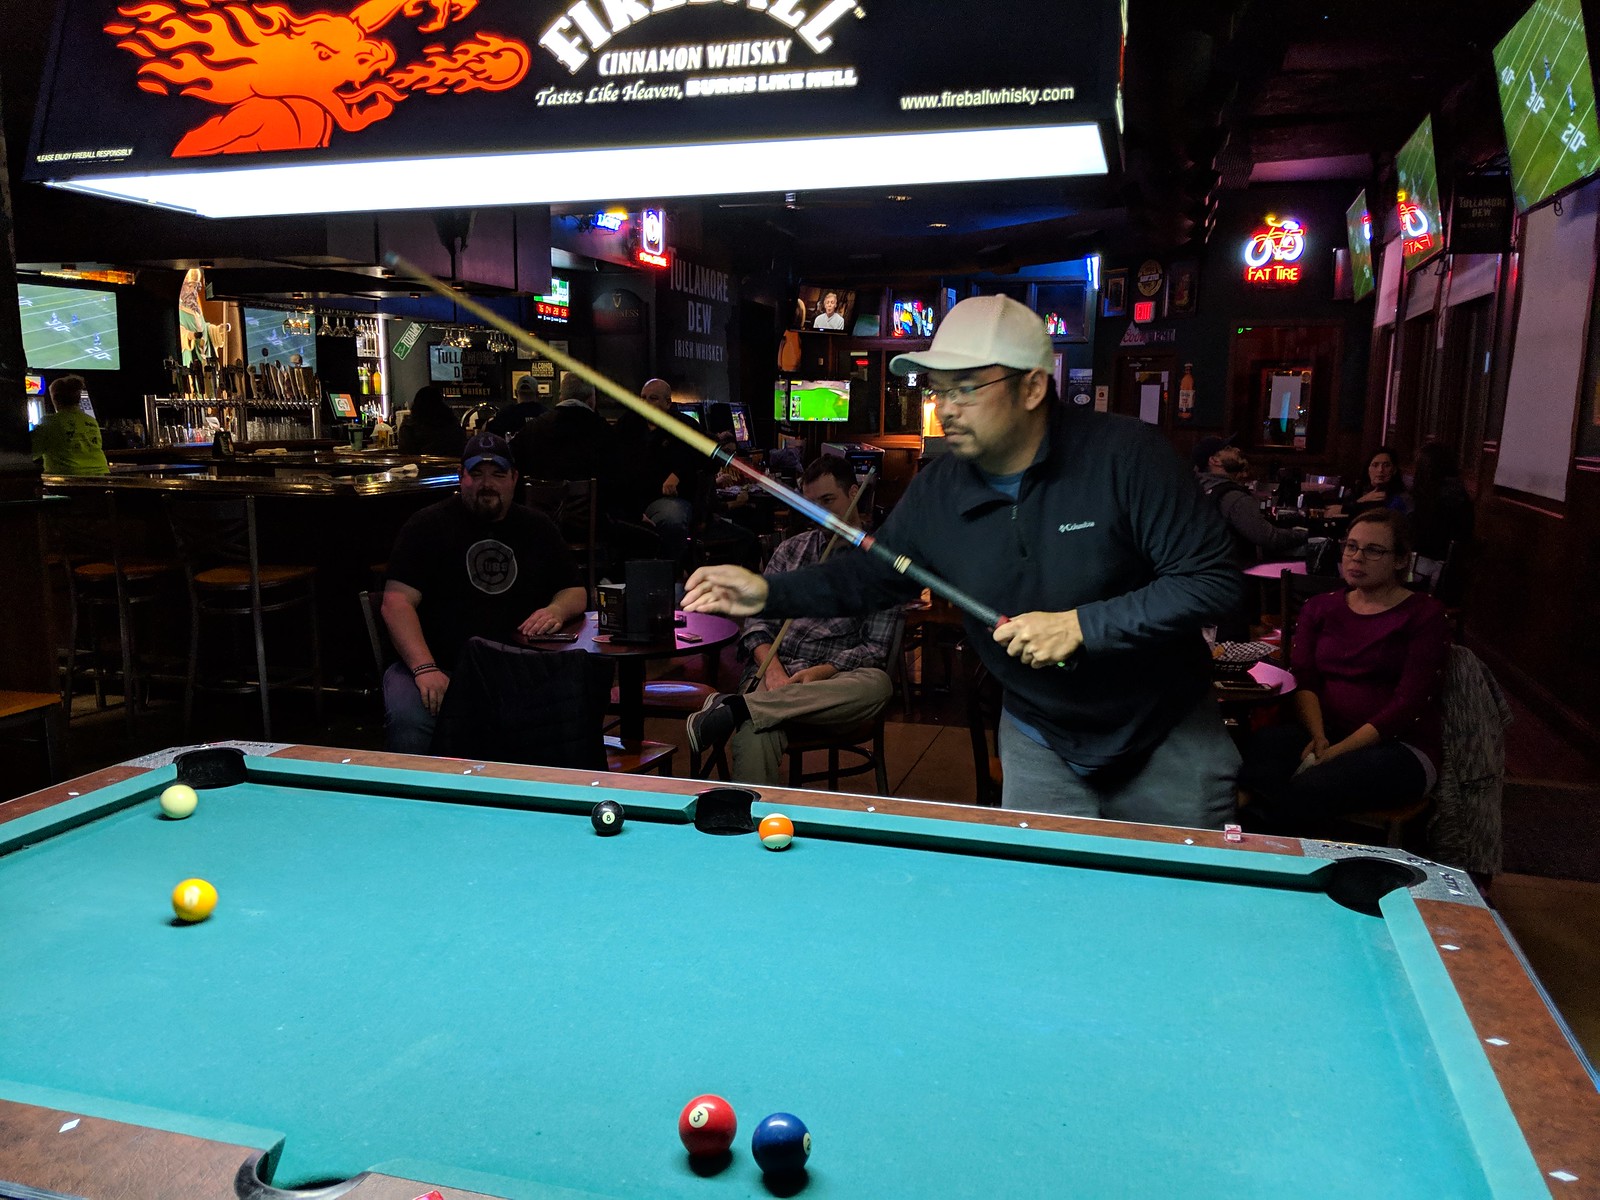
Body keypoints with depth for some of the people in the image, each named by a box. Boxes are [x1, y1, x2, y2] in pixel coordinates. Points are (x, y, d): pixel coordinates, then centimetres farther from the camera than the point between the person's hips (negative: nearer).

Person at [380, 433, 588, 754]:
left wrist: (556, 610, -5)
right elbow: (397, 602, -4)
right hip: (438, 666, -2)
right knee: (409, 719, -35)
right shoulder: (428, 526, 5)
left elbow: (576, 592, 21)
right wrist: (425, 668, -20)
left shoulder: (538, 529, 17)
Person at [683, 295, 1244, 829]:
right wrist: (769, 592, -14)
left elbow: (1214, 577, -23)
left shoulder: (1124, 454, -22)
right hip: (1039, 744, 3)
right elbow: (871, 574, 2)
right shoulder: (938, 491, -9)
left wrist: (1081, 625, -28)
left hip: (1167, 740, -2)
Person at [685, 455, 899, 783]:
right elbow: (757, 618, 13)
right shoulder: (791, 549, 22)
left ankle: (734, 708, -39)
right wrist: (771, 667, -8)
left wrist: (821, 672, -15)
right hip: (773, 673, 1)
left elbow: (876, 648, 2)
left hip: (829, 681, 0)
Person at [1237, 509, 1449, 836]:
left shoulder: (1424, 614, 3)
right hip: (1324, 735, 4)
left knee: (1308, 790, -36)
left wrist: (1338, 751, -18)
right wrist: (1318, 736, -16)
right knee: (1266, 743, -32)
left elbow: (1408, 703, -7)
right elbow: (1302, 680, 5)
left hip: (1400, 747, -3)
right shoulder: (1319, 607, 18)